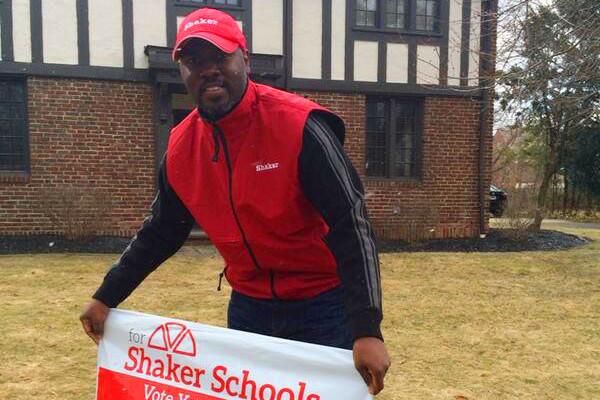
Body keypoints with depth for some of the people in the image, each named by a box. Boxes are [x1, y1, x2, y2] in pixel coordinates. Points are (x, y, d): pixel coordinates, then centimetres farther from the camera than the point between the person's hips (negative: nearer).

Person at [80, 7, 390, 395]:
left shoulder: (299, 125, -20)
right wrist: (106, 297, 10)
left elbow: (350, 225, -23)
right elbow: (161, 231, 10)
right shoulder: (181, 145, -3)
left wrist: (366, 329, -29)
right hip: (248, 304, 5)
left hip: (322, 304, -5)